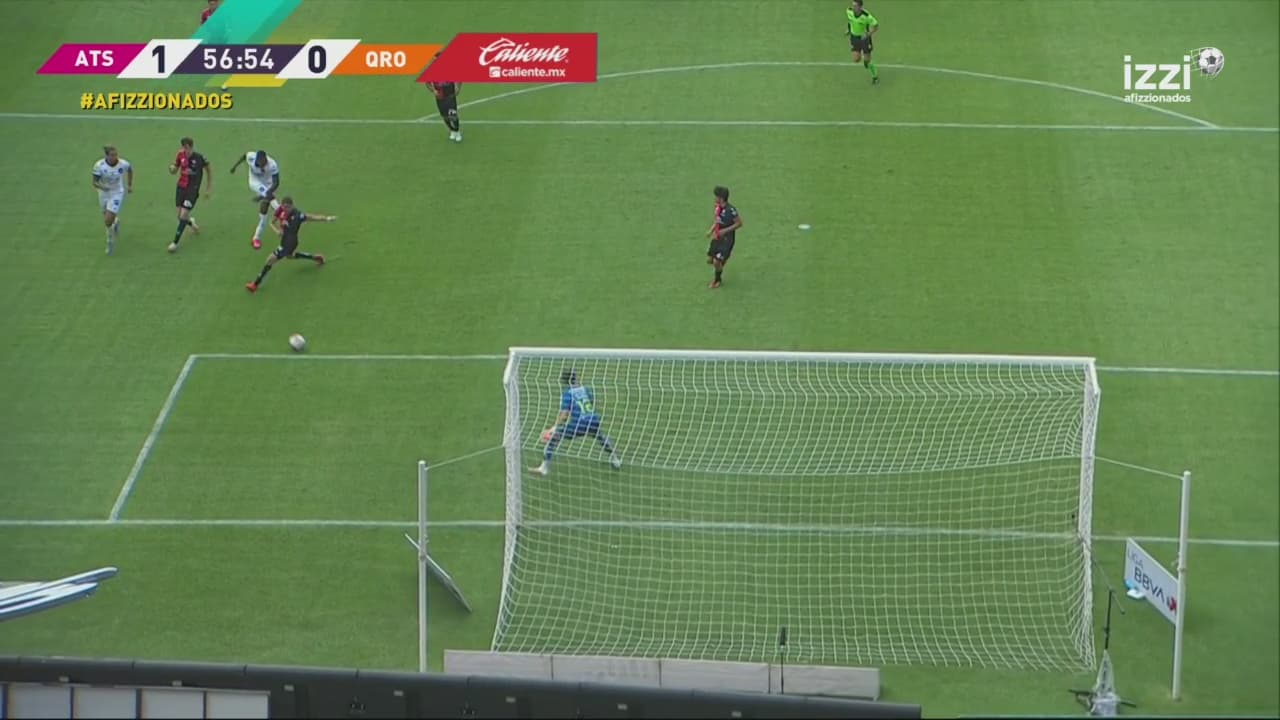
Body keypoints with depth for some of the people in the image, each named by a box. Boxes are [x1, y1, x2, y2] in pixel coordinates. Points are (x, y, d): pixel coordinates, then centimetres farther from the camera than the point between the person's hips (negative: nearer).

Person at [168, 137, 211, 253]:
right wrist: (171, 168, -21)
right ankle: (191, 222, 44)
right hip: (181, 187, 4)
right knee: (180, 216, 9)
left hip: (192, 190, -4)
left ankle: (175, 242, -2)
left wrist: (209, 189, 2)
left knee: (183, 216, -10)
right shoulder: (181, 155, -5)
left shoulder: (199, 158, -15)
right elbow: (174, 170, 5)